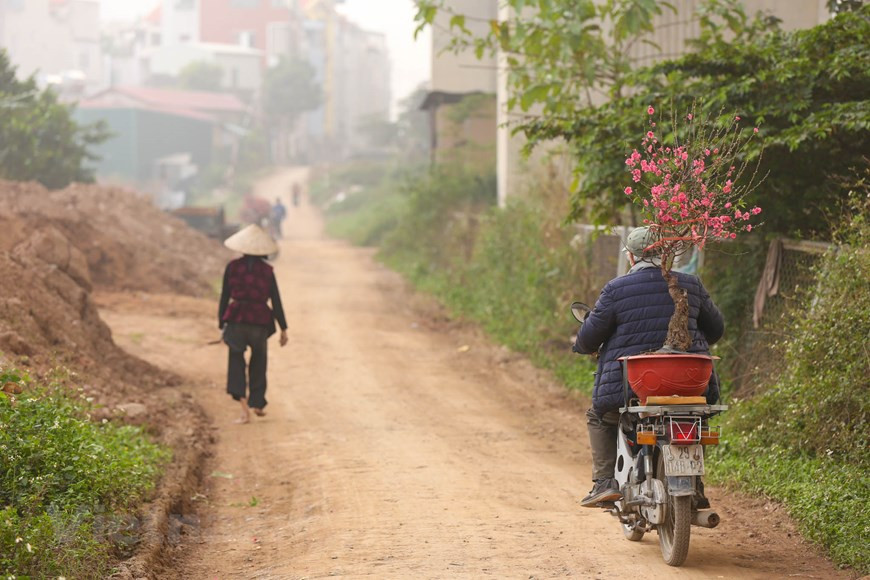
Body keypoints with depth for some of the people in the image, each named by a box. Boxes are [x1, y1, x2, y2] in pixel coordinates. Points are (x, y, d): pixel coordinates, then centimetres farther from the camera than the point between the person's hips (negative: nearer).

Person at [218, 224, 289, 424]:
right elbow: (276, 301, 1)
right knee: (258, 364, 19)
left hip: (236, 319, -1)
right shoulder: (267, 270, 0)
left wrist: (221, 322, 11)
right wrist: (283, 328, 7)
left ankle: (243, 404, -15)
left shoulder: (232, 267, -1)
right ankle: (257, 404, 25)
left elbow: (224, 297, 2)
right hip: (260, 321, 1)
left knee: (236, 361, 3)